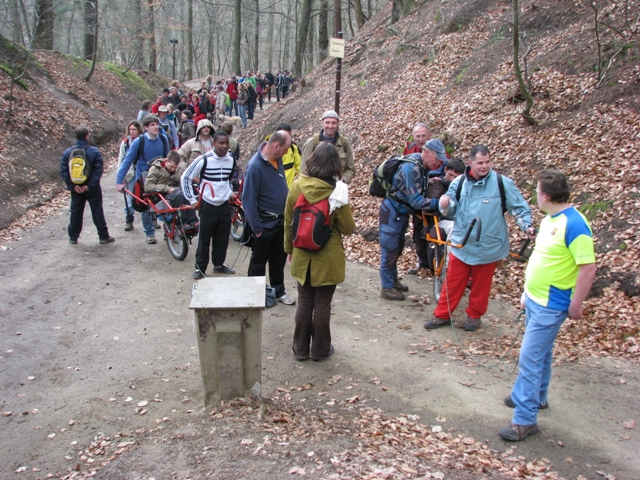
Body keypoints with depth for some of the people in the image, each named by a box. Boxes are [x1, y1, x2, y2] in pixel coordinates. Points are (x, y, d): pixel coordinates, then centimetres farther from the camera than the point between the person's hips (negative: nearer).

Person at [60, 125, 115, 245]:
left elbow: (64, 171, -7)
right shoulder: (94, 151, -12)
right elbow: (98, 170, -18)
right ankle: (103, 236, 10)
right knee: (97, 212, 5)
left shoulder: (68, 152, -3)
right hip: (92, 189, -3)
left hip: (76, 189, 3)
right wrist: (89, 185, -17)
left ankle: (73, 237, 20)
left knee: (76, 212, 13)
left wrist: (73, 185, -9)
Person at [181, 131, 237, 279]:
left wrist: (230, 192, 12)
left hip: (225, 205, 4)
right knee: (204, 239, 2)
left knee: (222, 238, 12)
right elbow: (185, 178, -6)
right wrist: (192, 200, -7)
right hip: (208, 205, -4)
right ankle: (200, 268, 12)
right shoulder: (203, 160, -14)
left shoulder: (232, 160, 1)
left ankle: (218, 264, 28)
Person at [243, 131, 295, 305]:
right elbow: (249, 200, -21)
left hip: (281, 221, 7)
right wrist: (256, 228, -17)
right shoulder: (255, 166, -25)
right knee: (259, 261, 10)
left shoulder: (277, 159, -1)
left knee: (279, 259, 19)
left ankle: (278, 291, 33)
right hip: (265, 224, -7)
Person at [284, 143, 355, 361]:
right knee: (322, 304, 10)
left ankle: (301, 349, 26)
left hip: (302, 255, 3)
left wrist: (289, 249, 14)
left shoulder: (297, 186, -8)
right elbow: (348, 228, -10)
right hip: (328, 258, -2)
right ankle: (320, 349, 24)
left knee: (304, 303, 15)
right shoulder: (337, 190, -16)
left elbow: (288, 222, 1)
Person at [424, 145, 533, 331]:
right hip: (461, 244, 2)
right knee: (452, 282, 10)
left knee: (481, 285, 12)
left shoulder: (502, 183, -10)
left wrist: (527, 225, -18)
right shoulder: (459, 183, -1)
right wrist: (445, 206, -17)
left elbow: (520, 207, -2)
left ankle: (474, 315, 32)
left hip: (488, 246, -2)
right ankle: (442, 315, 24)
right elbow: (451, 211, 6)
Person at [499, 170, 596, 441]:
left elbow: (588, 267, -23)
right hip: (534, 299, 9)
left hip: (550, 306, -9)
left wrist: (576, 305, -18)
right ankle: (536, 397, 41)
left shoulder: (574, 224, -23)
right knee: (541, 353, 23)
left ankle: (525, 420, 2)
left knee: (530, 359, -6)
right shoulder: (549, 219, 7)